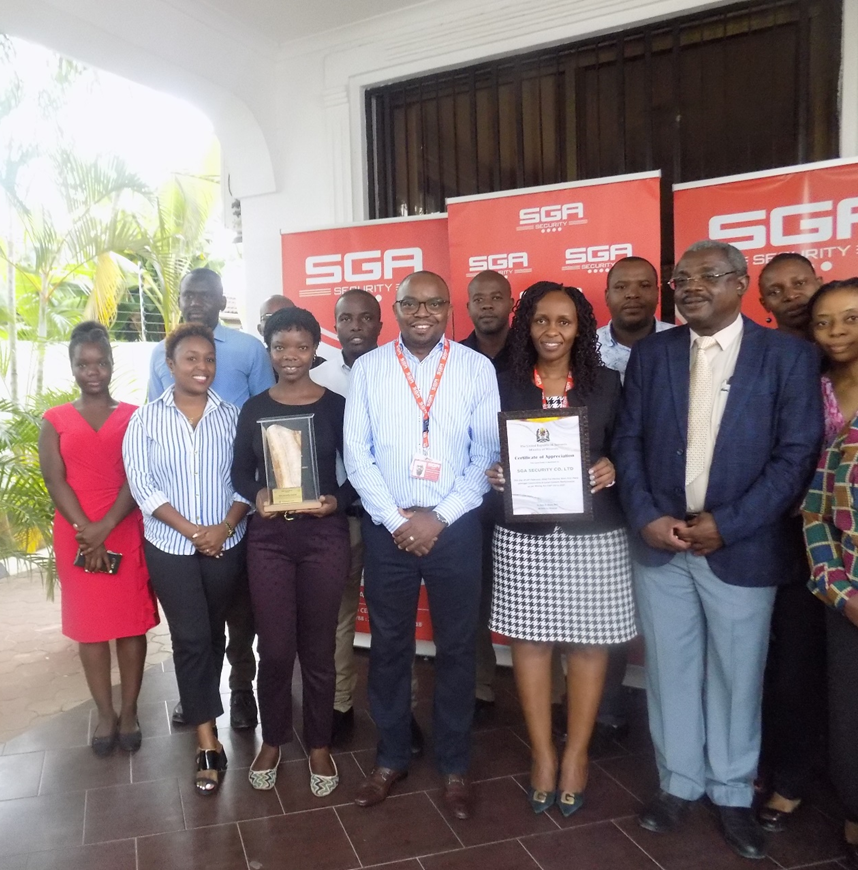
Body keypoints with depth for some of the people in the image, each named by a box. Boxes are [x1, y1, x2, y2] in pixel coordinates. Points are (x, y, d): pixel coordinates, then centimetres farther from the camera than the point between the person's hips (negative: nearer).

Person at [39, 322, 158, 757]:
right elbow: (55, 480, -4)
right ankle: (105, 713, 18)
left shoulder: (133, 417, 3)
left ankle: (129, 710, 16)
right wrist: (86, 531, -14)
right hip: (76, 537, 1)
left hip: (126, 533, -1)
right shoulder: (55, 421, 5)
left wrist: (104, 528, -15)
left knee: (132, 623, 4)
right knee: (89, 625, 7)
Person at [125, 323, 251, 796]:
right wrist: (192, 530, -14)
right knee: (190, 638, -2)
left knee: (213, 634, 14)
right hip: (171, 547, -1)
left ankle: (196, 704, 38)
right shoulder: (146, 419, -3)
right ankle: (208, 743, 5)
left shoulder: (231, 415, 0)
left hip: (226, 544, 2)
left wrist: (225, 526, -14)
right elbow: (142, 486, -8)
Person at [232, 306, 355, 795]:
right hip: (268, 537, 1)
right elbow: (240, 471, 9)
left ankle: (319, 745, 27)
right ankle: (273, 740, 29)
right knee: (274, 648, 7)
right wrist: (256, 494, -11)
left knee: (318, 648, 8)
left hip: (325, 536, -1)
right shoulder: (254, 408, 5)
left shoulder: (336, 406, 0)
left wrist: (337, 501, -16)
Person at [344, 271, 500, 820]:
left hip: (456, 526, 0)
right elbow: (357, 455, -1)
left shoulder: (477, 369, -1)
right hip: (387, 526, 1)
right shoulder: (368, 369, 2)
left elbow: (488, 454, -3)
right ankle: (391, 758, 31)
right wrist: (397, 520, -8)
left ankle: (455, 765, 28)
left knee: (457, 647, 9)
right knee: (389, 645, 12)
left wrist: (439, 518, -10)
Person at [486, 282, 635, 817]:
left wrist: (612, 469, -12)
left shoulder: (607, 383, 4)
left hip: (594, 533, 0)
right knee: (530, 641, 7)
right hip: (524, 534, 0)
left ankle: (576, 755, 25)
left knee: (589, 643, 7)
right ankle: (542, 754, 25)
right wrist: (494, 476, -13)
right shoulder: (505, 386, 5)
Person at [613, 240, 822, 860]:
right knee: (671, 671, 13)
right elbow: (628, 441, 4)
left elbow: (798, 453, -8)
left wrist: (727, 524, -14)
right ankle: (679, 784, 31)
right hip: (660, 542, 3)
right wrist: (646, 517, -9)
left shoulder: (788, 355, -4)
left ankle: (733, 794, 31)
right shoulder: (651, 354, 5)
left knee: (736, 676, 11)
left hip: (742, 547, -2)